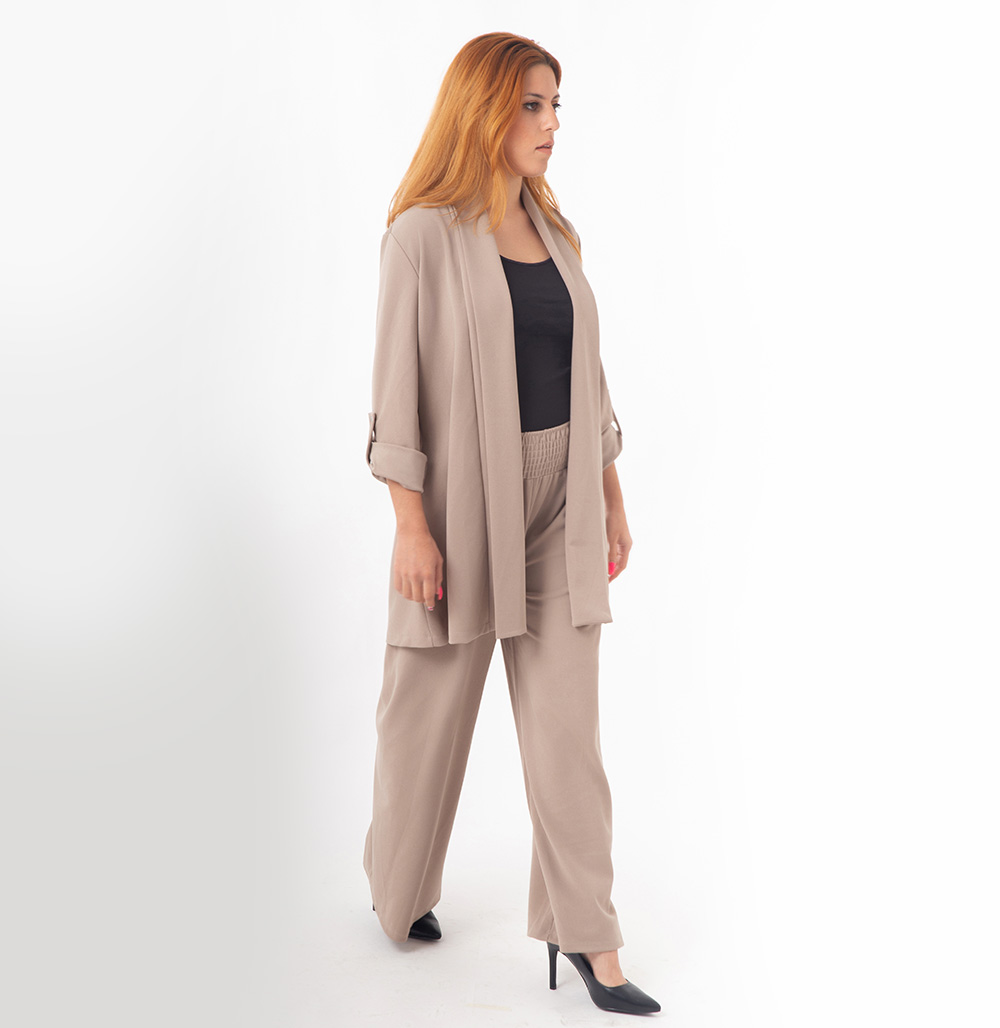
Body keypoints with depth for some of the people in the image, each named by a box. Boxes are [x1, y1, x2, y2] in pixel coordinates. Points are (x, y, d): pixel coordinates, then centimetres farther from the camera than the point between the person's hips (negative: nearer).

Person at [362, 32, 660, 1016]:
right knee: (432, 707, 10)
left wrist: (612, 496, 12)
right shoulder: (424, 234, -7)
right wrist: (410, 524, -16)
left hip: (560, 501, 5)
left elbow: (585, 373, 14)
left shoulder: (553, 232, 11)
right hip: (464, 496, -5)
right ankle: (400, 887, 35)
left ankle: (587, 937, 12)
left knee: (568, 720, 4)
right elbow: (397, 383, -11)